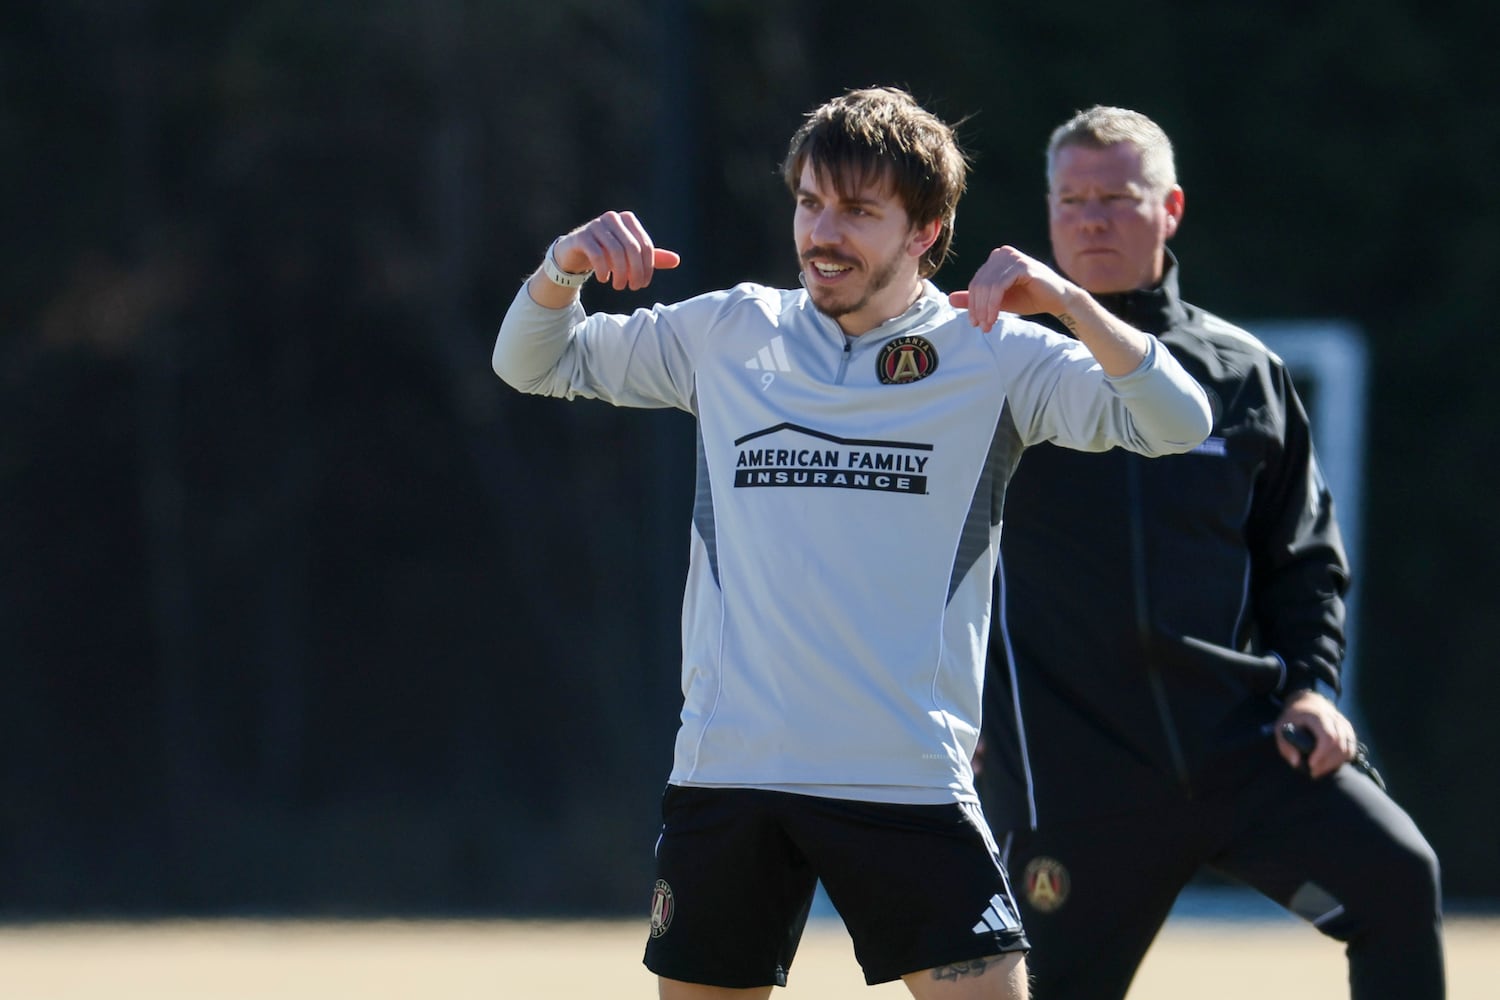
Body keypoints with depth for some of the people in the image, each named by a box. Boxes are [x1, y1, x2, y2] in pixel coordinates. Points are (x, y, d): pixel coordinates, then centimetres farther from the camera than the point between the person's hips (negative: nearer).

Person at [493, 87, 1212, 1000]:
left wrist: (1068, 303, -26)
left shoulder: (991, 356, 0)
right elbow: (533, 363, 19)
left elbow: (1175, 423, -10)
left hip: (912, 779, -3)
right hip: (726, 771, 3)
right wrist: (566, 266, -3)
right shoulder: (728, 333, 9)